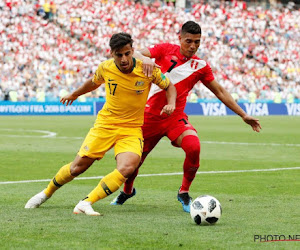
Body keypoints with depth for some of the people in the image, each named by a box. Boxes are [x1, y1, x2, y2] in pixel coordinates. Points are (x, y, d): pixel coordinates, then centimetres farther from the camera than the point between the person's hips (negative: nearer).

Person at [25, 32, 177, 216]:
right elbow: (94, 82, 20)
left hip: (132, 129, -1)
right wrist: (75, 94, 36)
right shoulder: (105, 68, -6)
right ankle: (47, 193, 25)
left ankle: (86, 203, -25)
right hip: (105, 125, 1)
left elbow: (169, 87, 6)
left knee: (127, 168, -29)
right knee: (78, 167, -2)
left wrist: (171, 104, -15)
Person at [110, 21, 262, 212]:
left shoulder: (200, 66, 4)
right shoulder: (166, 50, 0)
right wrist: (145, 59, -35)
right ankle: (127, 191, 40)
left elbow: (220, 92, 13)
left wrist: (243, 115, 11)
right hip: (150, 115, 0)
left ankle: (184, 192, -4)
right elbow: (136, 54, -10)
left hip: (175, 117, 0)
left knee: (194, 148, -28)